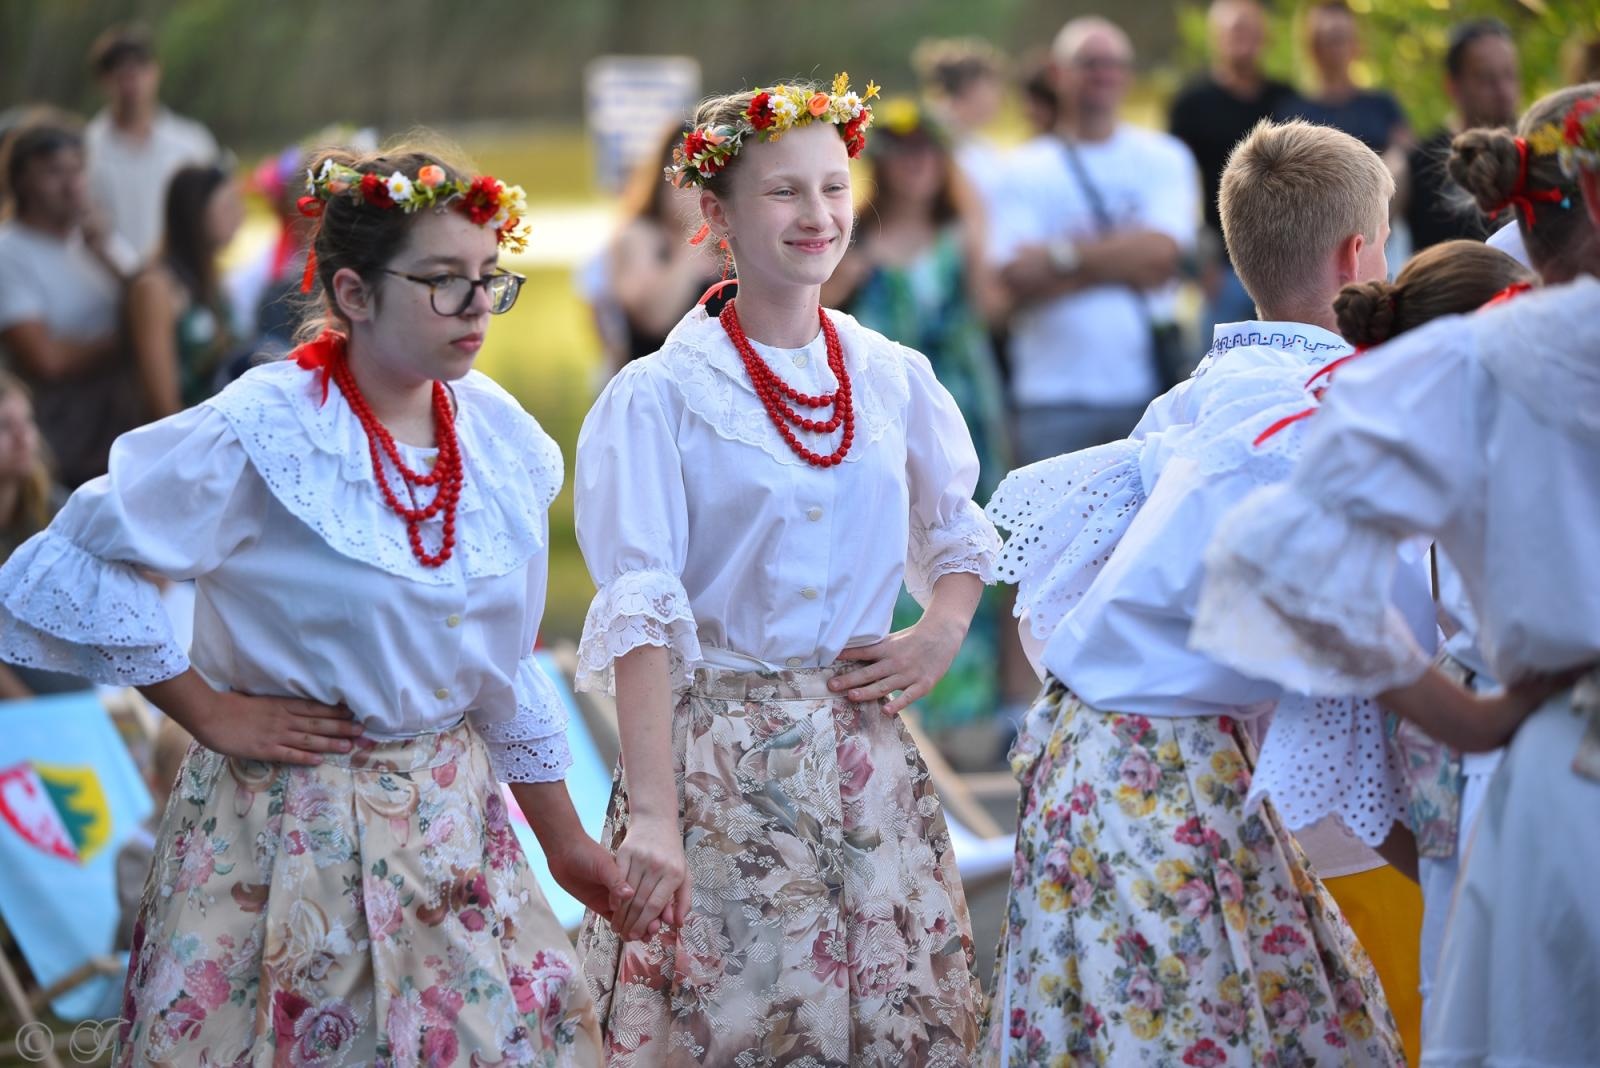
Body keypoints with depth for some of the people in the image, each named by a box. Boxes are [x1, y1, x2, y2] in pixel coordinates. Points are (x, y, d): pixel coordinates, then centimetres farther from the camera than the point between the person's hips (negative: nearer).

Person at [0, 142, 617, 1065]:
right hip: (292, 839, -5)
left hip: (454, 828, 6)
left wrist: (564, 839, 16)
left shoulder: (502, 440, 2)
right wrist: (210, 713, -13)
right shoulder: (262, 436, -17)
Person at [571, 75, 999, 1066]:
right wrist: (652, 813, -21)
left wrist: (944, 632, 1)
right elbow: (641, 615, -13)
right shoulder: (659, 396, -8)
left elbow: (959, 533, 23)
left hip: (865, 752, 4)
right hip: (721, 754, -4)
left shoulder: (894, 377, 6)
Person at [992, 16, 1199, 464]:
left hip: (1146, 390, 1)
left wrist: (1063, 255, -6)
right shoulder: (1024, 169, 5)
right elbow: (1018, 278, -6)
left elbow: (1163, 252, -7)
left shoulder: (1164, 158, 8)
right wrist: (1121, 260, -7)